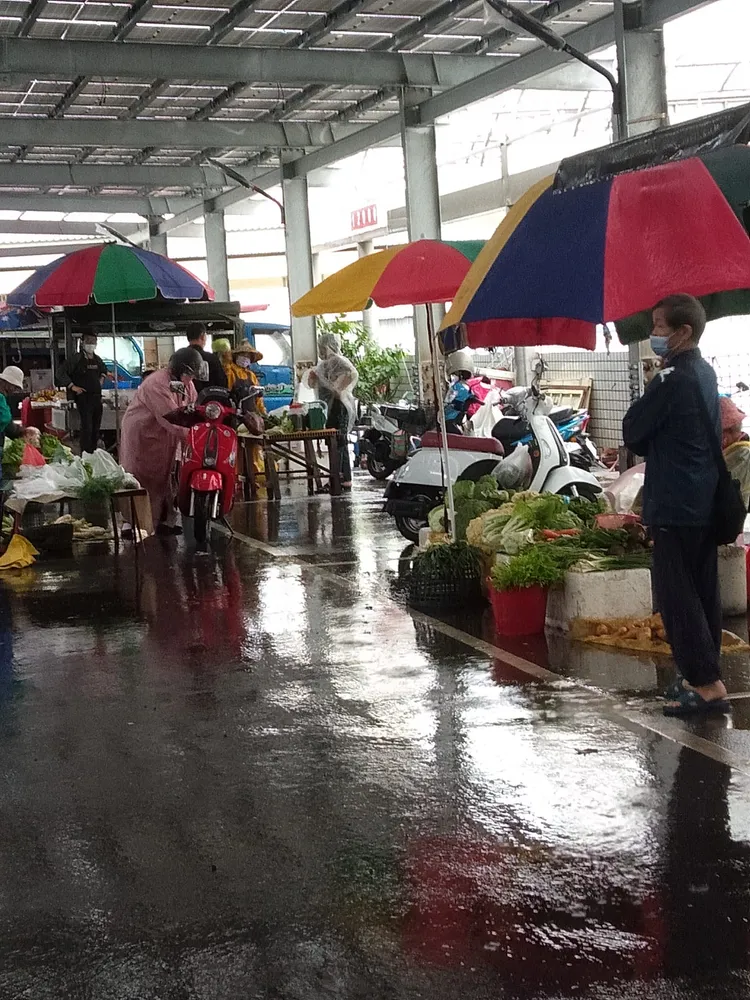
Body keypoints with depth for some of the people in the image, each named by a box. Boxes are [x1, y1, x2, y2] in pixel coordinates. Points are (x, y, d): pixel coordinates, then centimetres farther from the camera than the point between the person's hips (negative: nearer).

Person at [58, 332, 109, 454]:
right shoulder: (76, 359, -7)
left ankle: (93, 452, 21)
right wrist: (72, 386, -13)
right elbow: (63, 374, -10)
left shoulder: (97, 359, 12)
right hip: (83, 397, -7)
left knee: (96, 427, 11)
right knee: (87, 427, -12)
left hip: (97, 397, 7)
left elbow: (104, 370, 34)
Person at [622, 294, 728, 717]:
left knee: (677, 593, -6)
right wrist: (652, 446, 10)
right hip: (705, 501, 9)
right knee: (703, 590, 14)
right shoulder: (705, 373, 11)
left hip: (675, 505, -9)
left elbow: (633, 431, -13)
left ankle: (707, 685, -8)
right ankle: (705, 674, 21)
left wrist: (643, 443, 6)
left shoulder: (673, 380, -18)